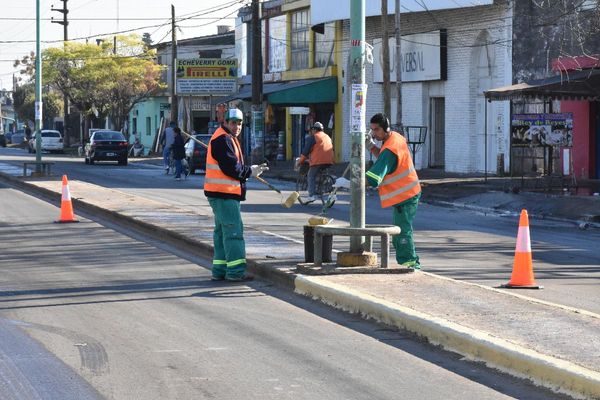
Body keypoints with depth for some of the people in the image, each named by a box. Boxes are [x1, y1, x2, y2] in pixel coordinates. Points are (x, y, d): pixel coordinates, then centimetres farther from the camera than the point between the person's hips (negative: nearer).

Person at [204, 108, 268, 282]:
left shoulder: (228, 139, 20)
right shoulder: (222, 140, -14)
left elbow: (235, 166, 20)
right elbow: (231, 168, -19)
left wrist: (251, 170, 5)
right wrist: (250, 171, -6)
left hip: (223, 194, 11)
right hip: (224, 194, -11)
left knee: (222, 231, 13)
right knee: (233, 230, -10)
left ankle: (219, 270, 18)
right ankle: (236, 271, -10)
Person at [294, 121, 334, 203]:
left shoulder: (312, 137, 2)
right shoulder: (327, 137, 24)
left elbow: (305, 151, 0)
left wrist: (299, 161, 9)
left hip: (318, 161, -6)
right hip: (328, 161, 6)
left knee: (311, 177, 3)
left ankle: (311, 195, -9)